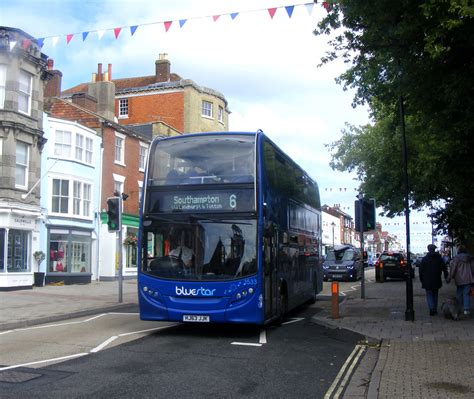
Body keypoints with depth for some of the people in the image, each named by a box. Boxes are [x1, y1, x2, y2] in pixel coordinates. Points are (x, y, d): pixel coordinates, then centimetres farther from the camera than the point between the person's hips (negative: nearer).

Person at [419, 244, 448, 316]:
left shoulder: (424, 259, -3)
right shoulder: (439, 258, 2)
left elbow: (421, 270, -2)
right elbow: (444, 269, 1)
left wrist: (421, 279, 6)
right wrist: (446, 277, 8)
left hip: (427, 281, -2)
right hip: (436, 281, 2)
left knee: (429, 295, 1)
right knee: (435, 295, 16)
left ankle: (432, 309, -17)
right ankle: (435, 309, 19)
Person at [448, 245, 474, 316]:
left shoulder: (456, 258, -6)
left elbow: (453, 268, -7)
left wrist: (451, 277, 2)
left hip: (459, 279, -2)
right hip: (468, 279, 2)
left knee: (459, 294, 12)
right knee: (466, 294, 1)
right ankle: (466, 309, -7)